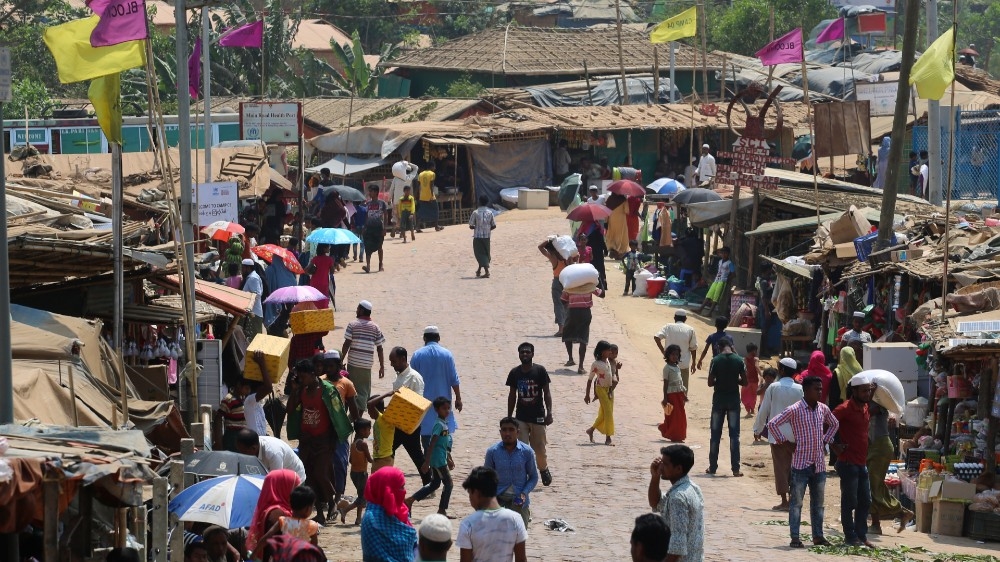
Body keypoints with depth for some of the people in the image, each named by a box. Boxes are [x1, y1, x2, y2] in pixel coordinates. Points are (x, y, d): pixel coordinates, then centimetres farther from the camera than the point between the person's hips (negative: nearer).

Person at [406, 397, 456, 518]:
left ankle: (411, 500, 18)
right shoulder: (439, 425, -17)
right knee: (448, 483, 0)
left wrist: (449, 460, 28)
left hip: (439, 460, 9)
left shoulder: (444, 424, 12)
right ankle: (442, 510, 7)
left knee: (434, 484, 17)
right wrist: (426, 462, -24)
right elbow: (432, 444, -21)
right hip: (439, 460, -9)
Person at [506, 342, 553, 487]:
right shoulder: (514, 373, 3)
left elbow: (546, 392, -4)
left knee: (539, 448, 6)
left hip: (537, 415, -2)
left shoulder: (540, 371, -6)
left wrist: (549, 412, -14)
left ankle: (544, 469, 31)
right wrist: (509, 417, 10)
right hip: (521, 417, 2)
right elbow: (512, 395, 10)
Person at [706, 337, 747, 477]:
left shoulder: (716, 360, -9)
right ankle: (736, 469, 0)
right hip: (734, 398, 1)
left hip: (719, 398, -1)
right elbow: (744, 382, -2)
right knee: (734, 434, 4)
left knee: (715, 434, 9)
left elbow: (710, 382, -8)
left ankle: (712, 467, 11)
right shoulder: (739, 360, -5)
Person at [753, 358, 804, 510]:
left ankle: (784, 501, -2)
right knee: (793, 467, 12)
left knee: (781, 466, 1)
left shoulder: (773, 388, -6)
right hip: (796, 434, 2)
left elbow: (764, 410, -1)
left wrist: (757, 429, 11)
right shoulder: (799, 389, -2)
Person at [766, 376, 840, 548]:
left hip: (819, 464, 6)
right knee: (796, 502, -1)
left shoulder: (823, 409, 7)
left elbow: (834, 424, 27)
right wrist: (784, 442, -11)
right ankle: (794, 538, 1)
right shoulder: (794, 410, -11)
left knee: (818, 502, 12)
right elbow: (772, 424, -13)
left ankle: (818, 536, 20)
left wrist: (826, 440, 14)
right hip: (801, 463, -6)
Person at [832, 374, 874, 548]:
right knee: (849, 502, -2)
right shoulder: (845, 409, -14)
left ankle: (861, 536, 17)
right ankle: (850, 537, 4)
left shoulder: (865, 408, 11)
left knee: (865, 502, 11)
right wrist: (835, 445, -15)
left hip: (862, 463, 8)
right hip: (848, 463, -8)